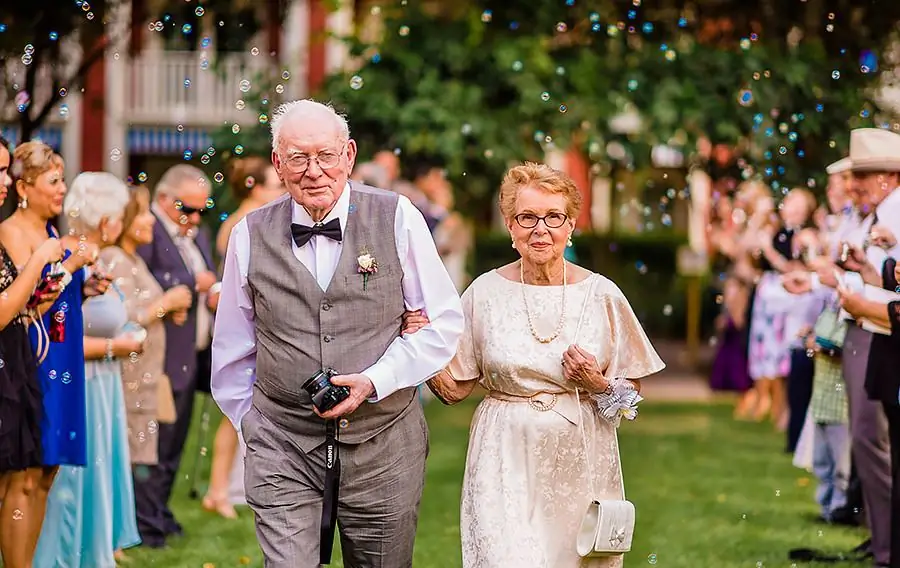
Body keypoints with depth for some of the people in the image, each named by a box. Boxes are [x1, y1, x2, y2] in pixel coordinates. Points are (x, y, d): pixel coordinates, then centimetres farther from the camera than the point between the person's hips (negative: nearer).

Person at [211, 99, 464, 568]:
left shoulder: (397, 219, -4)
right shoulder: (250, 235, 1)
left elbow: (445, 322, 0)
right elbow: (232, 348, 14)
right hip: (283, 447, 0)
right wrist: (249, 419, 11)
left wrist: (375, 380, -11)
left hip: (383, 445, 0)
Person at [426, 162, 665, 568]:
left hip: (581, 466, 1)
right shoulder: (485, 292, 1)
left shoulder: (602, 295, 0)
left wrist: (600, 386, -12)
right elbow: (455, 389, 4)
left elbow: (632, 391, 8)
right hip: (506, 463, -1)